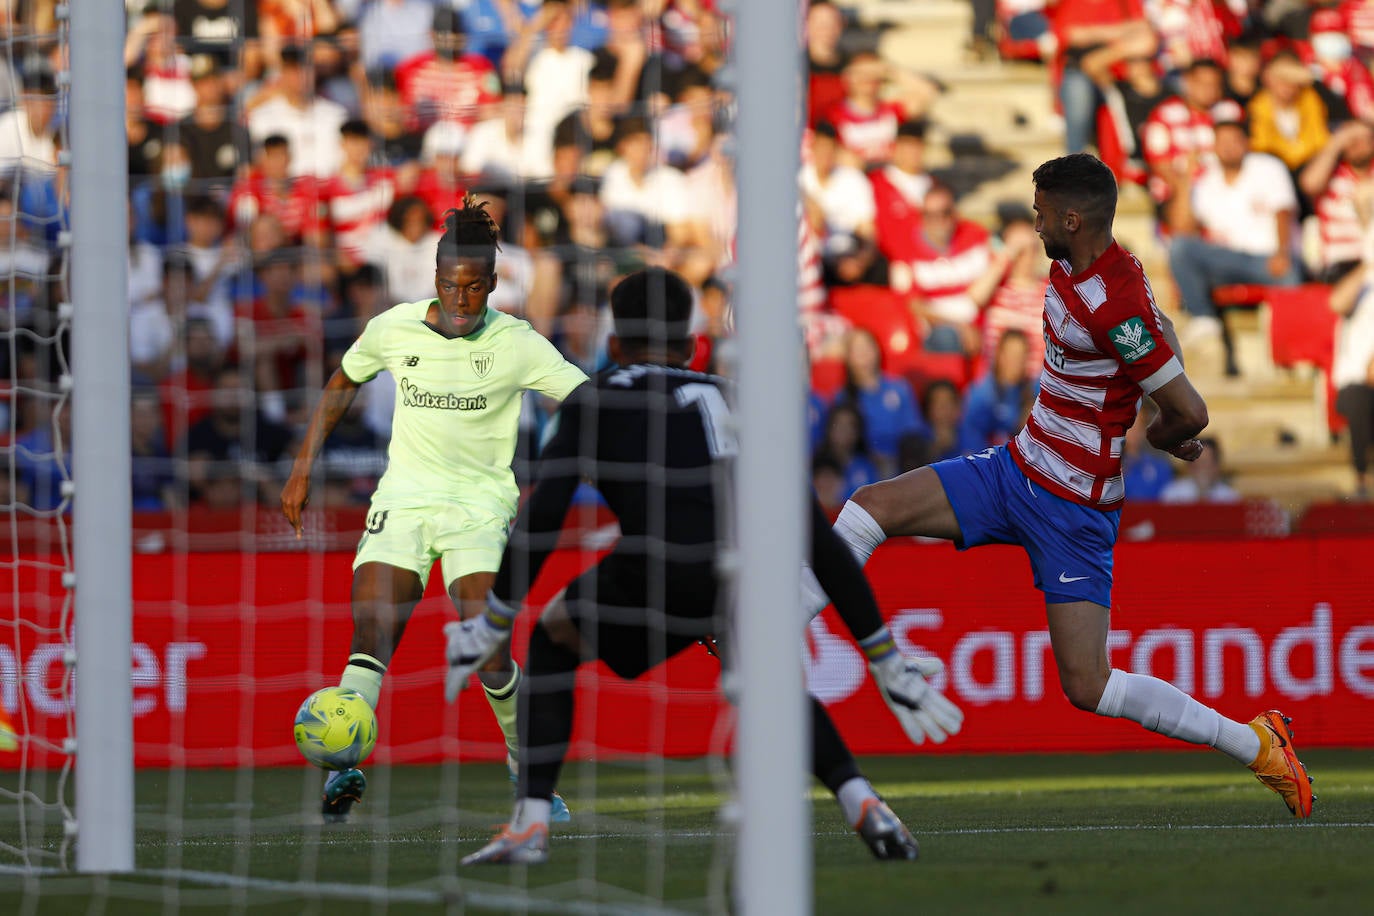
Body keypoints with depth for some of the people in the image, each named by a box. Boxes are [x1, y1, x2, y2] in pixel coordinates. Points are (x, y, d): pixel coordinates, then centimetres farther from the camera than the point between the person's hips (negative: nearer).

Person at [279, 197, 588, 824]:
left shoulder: (516, 344, -9)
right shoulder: (394, 329, -3)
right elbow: (342, 384, 15)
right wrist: (303, 468, 12)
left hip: (480, 506, -2)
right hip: (404, 498, 2)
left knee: (487, 654, -12)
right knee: (369, 639, -16)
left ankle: (528, 766, 11)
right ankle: (344, 771, -19)